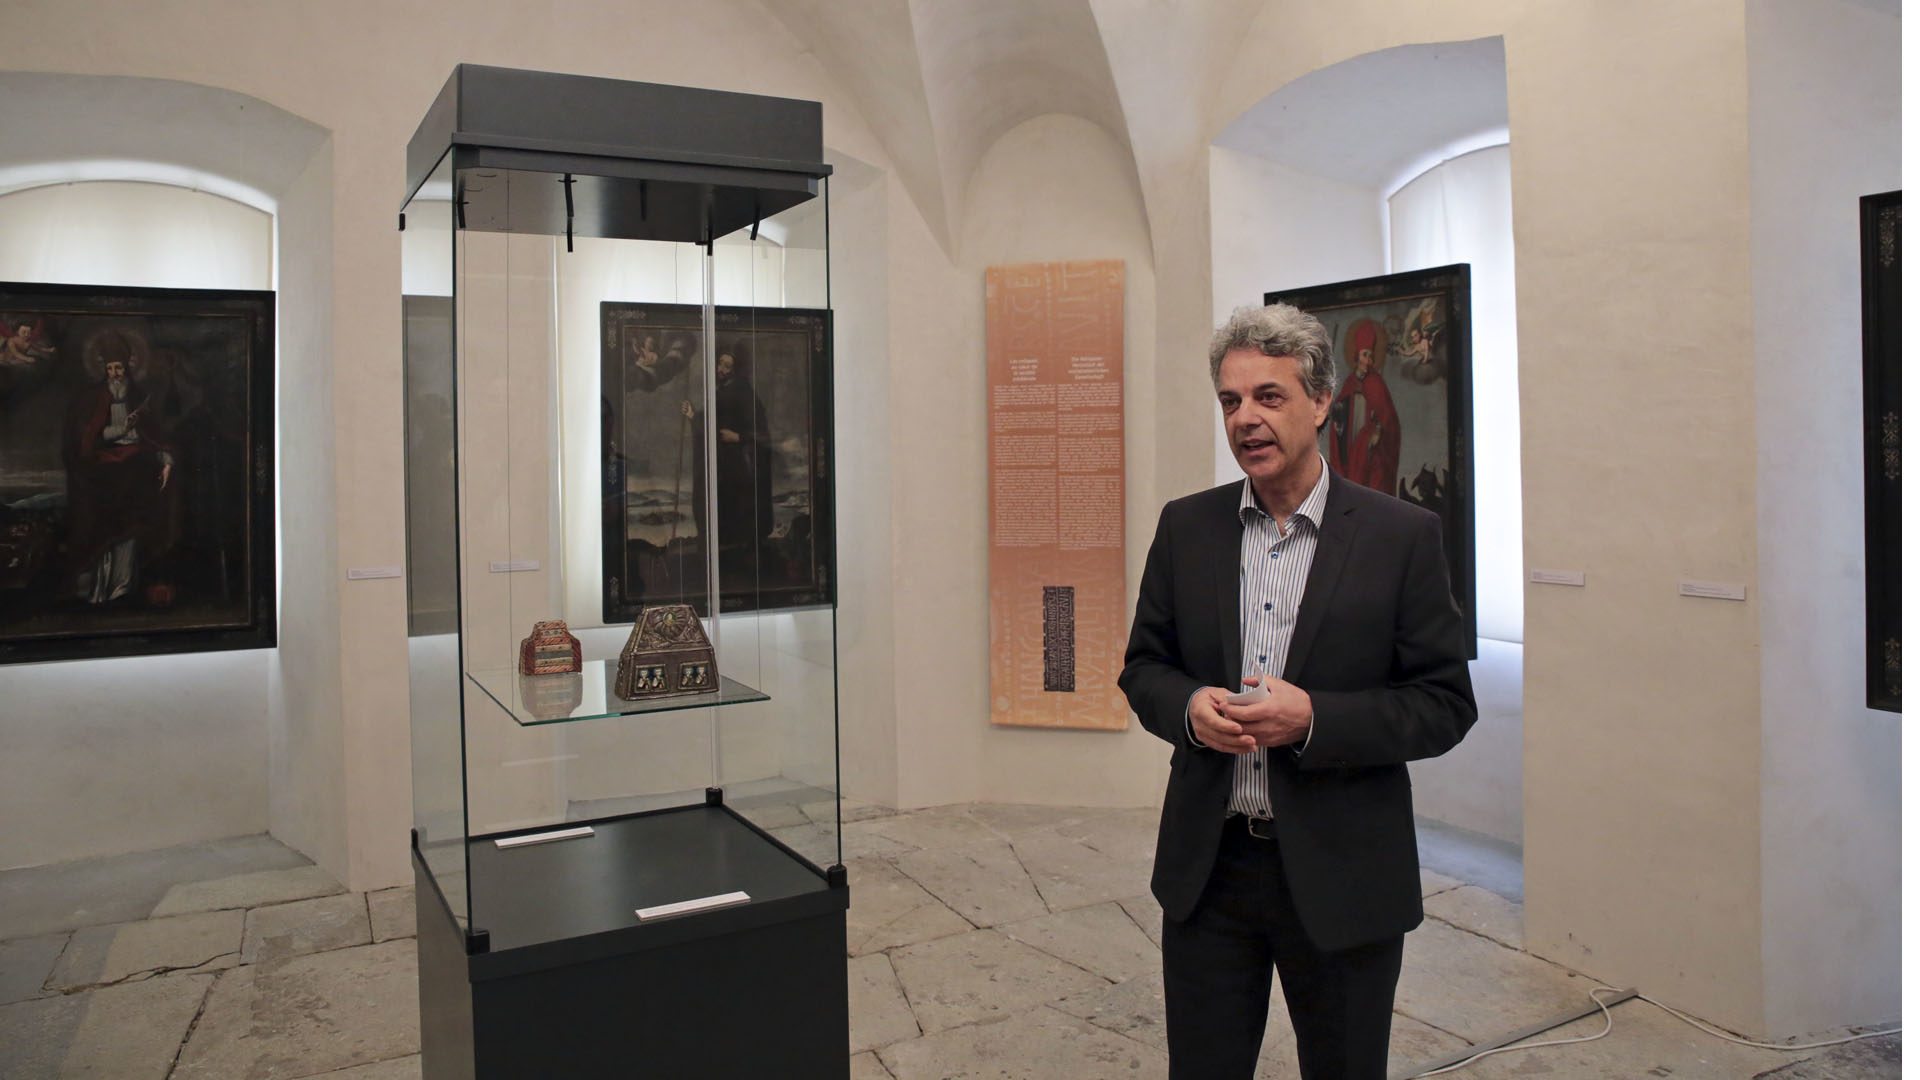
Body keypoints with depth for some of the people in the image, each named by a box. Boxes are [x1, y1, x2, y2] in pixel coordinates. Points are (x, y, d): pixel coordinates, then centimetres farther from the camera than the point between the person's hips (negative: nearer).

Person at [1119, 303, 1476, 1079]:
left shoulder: (1401, 535, -7)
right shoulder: (1185, 527, 2)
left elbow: (1446, 703, -7)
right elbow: (1143, 667, 9)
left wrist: (1314, 718, -21)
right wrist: (1189, 706, -14)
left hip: (1342, 876, -2)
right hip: (1207, 868, 2)